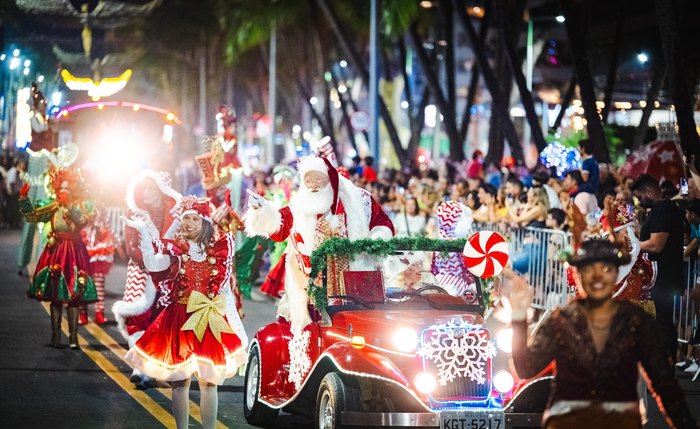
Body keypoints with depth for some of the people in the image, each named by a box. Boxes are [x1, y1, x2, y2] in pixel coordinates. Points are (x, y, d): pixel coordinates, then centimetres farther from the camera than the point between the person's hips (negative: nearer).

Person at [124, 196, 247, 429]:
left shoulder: (219, 249, 4)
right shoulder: (175, 248, 4)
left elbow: (226, 291, 7)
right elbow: (152, 264, -15)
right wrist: (143, 232, -21)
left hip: (210, 321, 0)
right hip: (179, 319, 0)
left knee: (209, 383, 1)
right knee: (180, 382, 2)